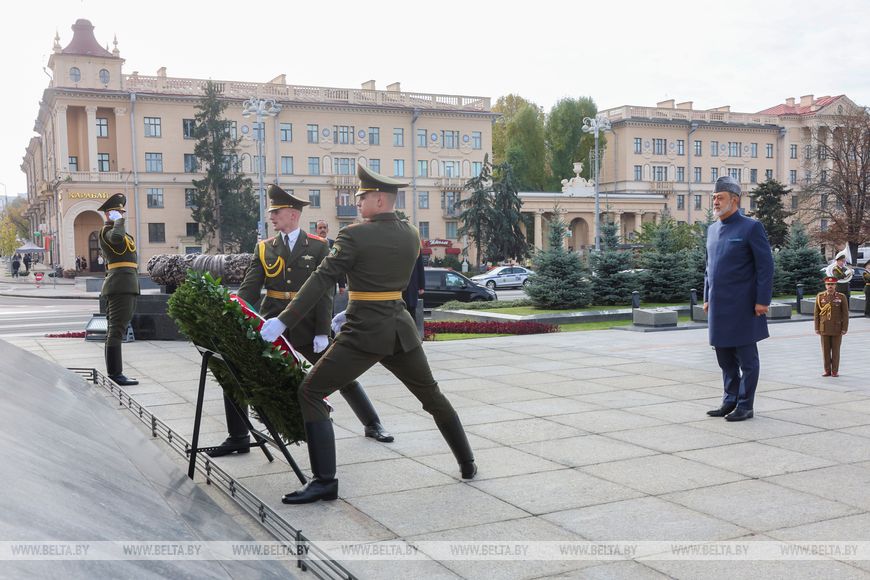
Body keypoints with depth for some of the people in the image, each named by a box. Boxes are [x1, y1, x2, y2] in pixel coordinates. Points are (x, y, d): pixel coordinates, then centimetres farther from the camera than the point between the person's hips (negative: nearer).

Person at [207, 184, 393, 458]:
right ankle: (238, 437, 9)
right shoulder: (264, 248, 6)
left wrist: (322, 332, -13)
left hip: (308, 327, -3)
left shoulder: (318, 246, -2)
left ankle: (372, 424, 27)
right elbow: (250, 289, 0)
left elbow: (324, 292, -6)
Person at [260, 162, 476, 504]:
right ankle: (467, 464, 31)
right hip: (401, 328, 6)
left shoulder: (354, 235, -11)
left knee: (310, 393, 1)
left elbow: (321, 281, -15)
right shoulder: (412, 236, 8)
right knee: (432, 396, 23)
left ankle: (324, 481, -5)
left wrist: (283, 321, -13)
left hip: (364, 333, -6)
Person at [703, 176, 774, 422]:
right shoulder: (712, 230, 13)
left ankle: (745, 406, 10)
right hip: (719, 307, 7)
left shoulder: (751, 228, -8)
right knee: (725, 359, 14)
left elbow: (766, 266, -11)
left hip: (743, 307, -7)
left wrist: (763, 300, -15)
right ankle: (729, 401, 24)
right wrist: (707, 298, 15)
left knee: (747, 359, 3)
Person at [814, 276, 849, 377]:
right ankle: (827, 370, 13)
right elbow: (816, 313, 3)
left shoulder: (842, 297, -4)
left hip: (837, 329, -2)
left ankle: (835, 371, 11)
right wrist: (817, 328, 0)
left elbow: (845, 314, -4)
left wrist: (844, 329, -8)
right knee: (825, 350, 5)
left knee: (836, 350, 3)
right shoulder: (820, 296, 1)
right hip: (824, 328, 2)